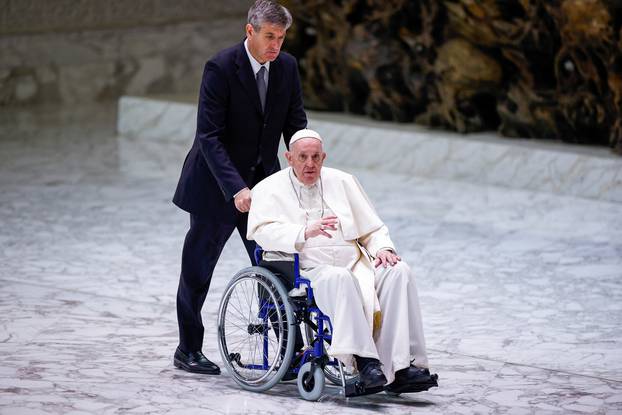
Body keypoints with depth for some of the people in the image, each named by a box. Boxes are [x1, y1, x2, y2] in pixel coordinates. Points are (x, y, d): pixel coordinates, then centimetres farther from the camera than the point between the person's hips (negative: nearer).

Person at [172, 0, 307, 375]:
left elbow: (296, 126, 3)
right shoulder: (221, 68, -20)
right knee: (198, 268, 6)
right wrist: (236, 188, -31)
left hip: (263, 179, 5)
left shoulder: (287, 67, -2)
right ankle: (188, 351, 18)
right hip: (217, 185, -4)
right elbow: (209, 137, -23)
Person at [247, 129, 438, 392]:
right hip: (309, 269, -4)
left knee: (398, 272, -23)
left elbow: (372, 228, 22)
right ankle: (365, 360, -42)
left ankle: (402, 368, -32)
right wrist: (306, 232, -24)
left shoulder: (342, 182, 23)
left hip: (355, 264, 5)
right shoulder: (269, 189, 10)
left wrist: (382, 248, -1)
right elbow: (263, 231, -8)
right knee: (338, 278, -38)